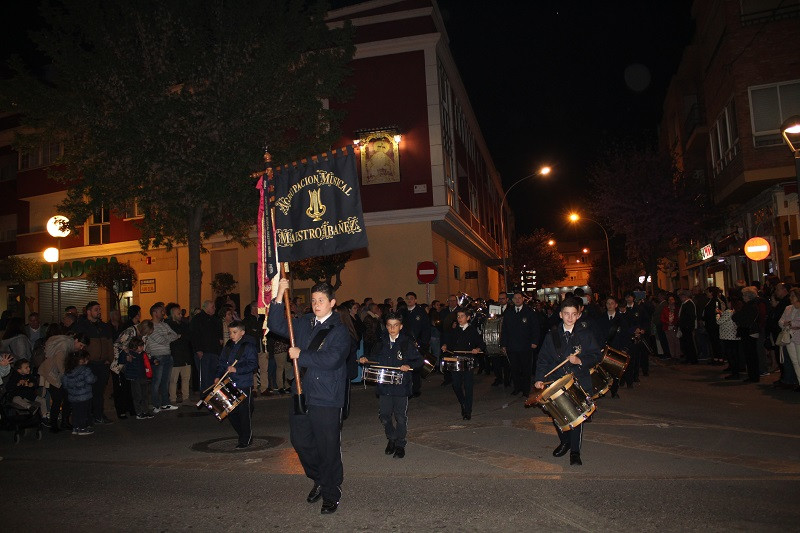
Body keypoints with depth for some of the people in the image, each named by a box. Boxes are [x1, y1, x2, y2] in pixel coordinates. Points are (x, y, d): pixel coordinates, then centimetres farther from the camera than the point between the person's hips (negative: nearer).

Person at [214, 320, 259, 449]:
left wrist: (236, 370, -22)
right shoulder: (228, 347, 11)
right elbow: (222, 363, 18)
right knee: (230, 412, 12)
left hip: (244, 386, -7)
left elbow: (253, 365, -15)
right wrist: (218, 376, 3)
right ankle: (242, 435, 29)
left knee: (244, 413, 0)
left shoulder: (248, 346, -10)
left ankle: (246, 439, 14)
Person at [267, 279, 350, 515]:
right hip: (301, 395, 6)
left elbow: (330, 360, -20)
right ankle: (319, 480, 38)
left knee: (328, 448, 2)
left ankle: (331, 495, 20)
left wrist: (301, 355, -13)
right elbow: (277, 325, 9)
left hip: (326, 399, -6)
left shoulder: (339, 330, -9)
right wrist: (280, 296, -1)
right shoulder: (304, 323, 11)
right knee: (300, 440, 14)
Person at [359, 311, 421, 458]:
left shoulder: (407, 342, -5)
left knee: (401, 416, 4)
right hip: (384, 385, 4)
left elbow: (419, 360, -3)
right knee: (384, 415, 8)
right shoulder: (382, 341, 7)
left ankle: (400, 444, 22)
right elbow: (376, 357, 22)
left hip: (401, 385, -4)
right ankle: (391, 439, 32)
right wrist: (366, 359, 3)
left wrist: (409, 366, -21)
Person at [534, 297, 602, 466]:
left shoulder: (585, 333, 0)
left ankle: (575, 452, 14)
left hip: (579, 382, -2)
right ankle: (564, 441, 32)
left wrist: (580, 361, -17)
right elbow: (543, 358, 6)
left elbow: (596, 356, 1)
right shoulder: (552, 335, 5)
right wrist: (539, 379, -4)